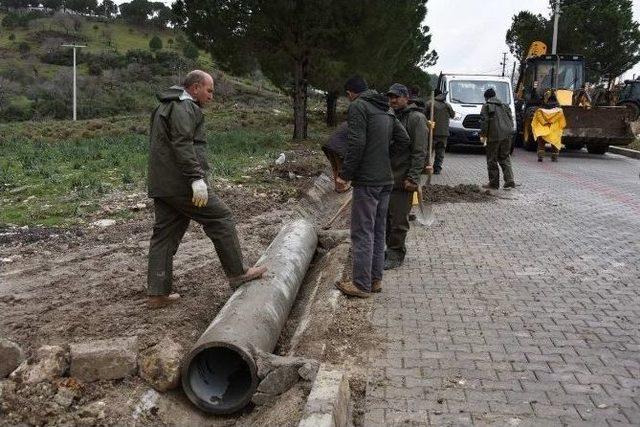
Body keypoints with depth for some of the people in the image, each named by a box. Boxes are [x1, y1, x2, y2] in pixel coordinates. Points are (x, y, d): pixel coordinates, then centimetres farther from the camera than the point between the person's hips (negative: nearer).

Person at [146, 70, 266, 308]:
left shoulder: (165, 106, 25)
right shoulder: (184, 106, -9)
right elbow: (183, 144, -22)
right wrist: (196, 178, -25)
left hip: (161, 185, 10)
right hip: (182, 184, -10)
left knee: (164, 235, 10)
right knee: (221, 219, 0)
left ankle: (157, 293, 13)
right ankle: (237, 274, 8)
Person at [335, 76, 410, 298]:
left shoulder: (358, 106, -10)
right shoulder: (386, 110, 16)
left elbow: (356, 144, -19)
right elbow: (404, 140, 15)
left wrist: (345, 175, -13)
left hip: (367, 181, -8)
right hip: (386, 180, 9)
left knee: (362, 233, -3)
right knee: (378, 231, 15)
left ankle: (362, 284, 2)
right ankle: (375, 279, 22)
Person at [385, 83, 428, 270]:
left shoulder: (416, 118, -9)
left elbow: (420, 152, -14)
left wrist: (413, 178, -19)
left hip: (403, 179, -7)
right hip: (386, 177, 7)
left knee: (399, 220, 0)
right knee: (386, 217, 13)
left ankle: (396, 255, 11)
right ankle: (390, 249, 27)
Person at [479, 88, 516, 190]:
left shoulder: (486, 106, 1)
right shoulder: (505, 105, 19)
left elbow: (485, 121, -8)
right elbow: (510, 119, 17)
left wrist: (483, 135, -5)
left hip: (494, 135, -6)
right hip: (507, 135, 6)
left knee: (492, 160, 3)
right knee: (505, 158, 13)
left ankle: (494, 183, 5)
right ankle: (509, 180, 2)